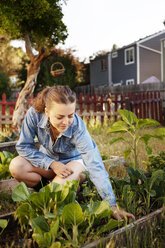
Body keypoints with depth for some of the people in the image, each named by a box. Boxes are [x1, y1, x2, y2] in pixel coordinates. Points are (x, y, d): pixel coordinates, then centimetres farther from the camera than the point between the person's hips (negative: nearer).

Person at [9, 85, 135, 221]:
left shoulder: (78, 128, -34)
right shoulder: (34, 114, -29)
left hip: (74, 160, -2)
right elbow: (23, 146, -16)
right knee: (16, 166, -26)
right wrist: (52, 164, -27)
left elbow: (96, 167, -36)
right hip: (48, 158, 3)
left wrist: (112, 205, -39)